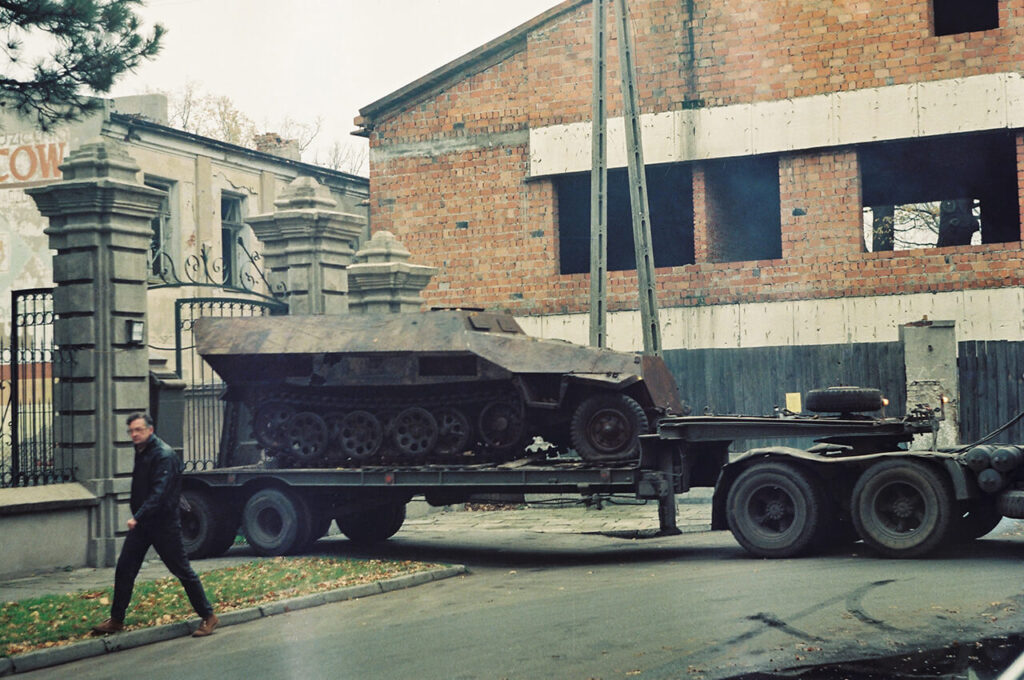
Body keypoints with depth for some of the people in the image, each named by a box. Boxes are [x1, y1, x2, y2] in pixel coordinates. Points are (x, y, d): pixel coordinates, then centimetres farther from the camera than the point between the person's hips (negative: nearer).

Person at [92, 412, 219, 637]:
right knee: (124, 569, 5)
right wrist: (137, 518, 16)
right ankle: (116, 620, 15)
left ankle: (208, 616, 8)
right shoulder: (141, 452, 10)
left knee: (182, 570, -2)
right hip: (142, 523, 8)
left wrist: (138, 517, -36)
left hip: (164, 523, -8)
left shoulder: (163, 455, -18)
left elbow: (159, 492, -28)